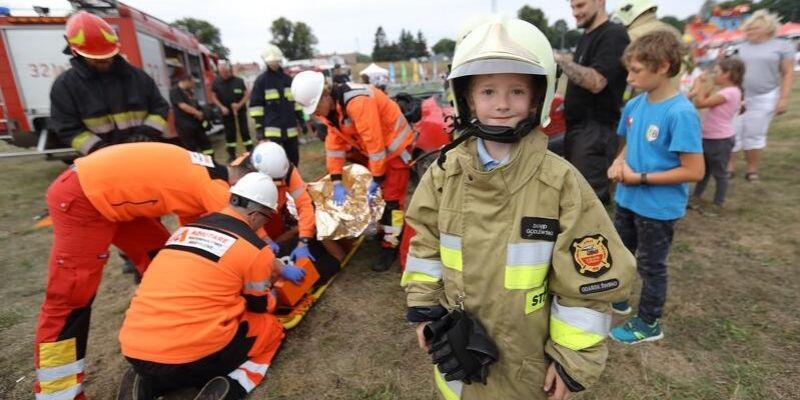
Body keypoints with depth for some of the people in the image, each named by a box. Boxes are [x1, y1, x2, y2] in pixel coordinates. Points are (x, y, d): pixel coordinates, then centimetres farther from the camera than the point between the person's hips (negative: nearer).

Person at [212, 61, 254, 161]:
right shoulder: (216, 82, -2)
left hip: (240, 111, -2)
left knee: (244, 131, 3)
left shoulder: (239, 81, -8)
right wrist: (221, 107, -11)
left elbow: (247, 94, -4)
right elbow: (213, 97, 3)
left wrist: (240, 104, -17)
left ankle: (250, 152, 11)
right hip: (226, 112, 2)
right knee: (229, 133, 7)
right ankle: (231, 154, 16)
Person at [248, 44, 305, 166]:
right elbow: (255, 105, -4)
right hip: (271, 128, -5)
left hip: (290, 127, 5)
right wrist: (259, 127, -9)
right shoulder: (261, 80, -2)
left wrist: (300, 119, 14)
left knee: (293, 158, 13)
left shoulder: (288, 78, 12)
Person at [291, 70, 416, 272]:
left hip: (394, 145, -8)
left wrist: (377, 179, -23)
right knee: (376, 194, 17)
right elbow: (334, 142, -4)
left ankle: (390, 246, 8)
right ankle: (383, 232, 36)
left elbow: (374, 142, -32)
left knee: (391, 197, -4)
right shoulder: (329, 107, -5)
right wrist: (337, 182, -8)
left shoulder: (357, 102, -34)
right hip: (371, 148, 9)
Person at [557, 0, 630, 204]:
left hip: (596, 130, -9)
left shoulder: (614, 35, -11)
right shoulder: (586, 36, 18)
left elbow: (596, 82, -23)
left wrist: (561, 59, -18)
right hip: (577, 126, 9)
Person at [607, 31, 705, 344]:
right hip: (627, 199, 7)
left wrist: (640, 178, -22)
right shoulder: (634, 105, -2)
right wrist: (619, 163, -8)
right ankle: (618, 298, 49)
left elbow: (694, 171, -23)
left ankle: (649, 324, 35)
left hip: (659, 208, -7)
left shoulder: (680, 113, -23)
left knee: (650, 266, 12)